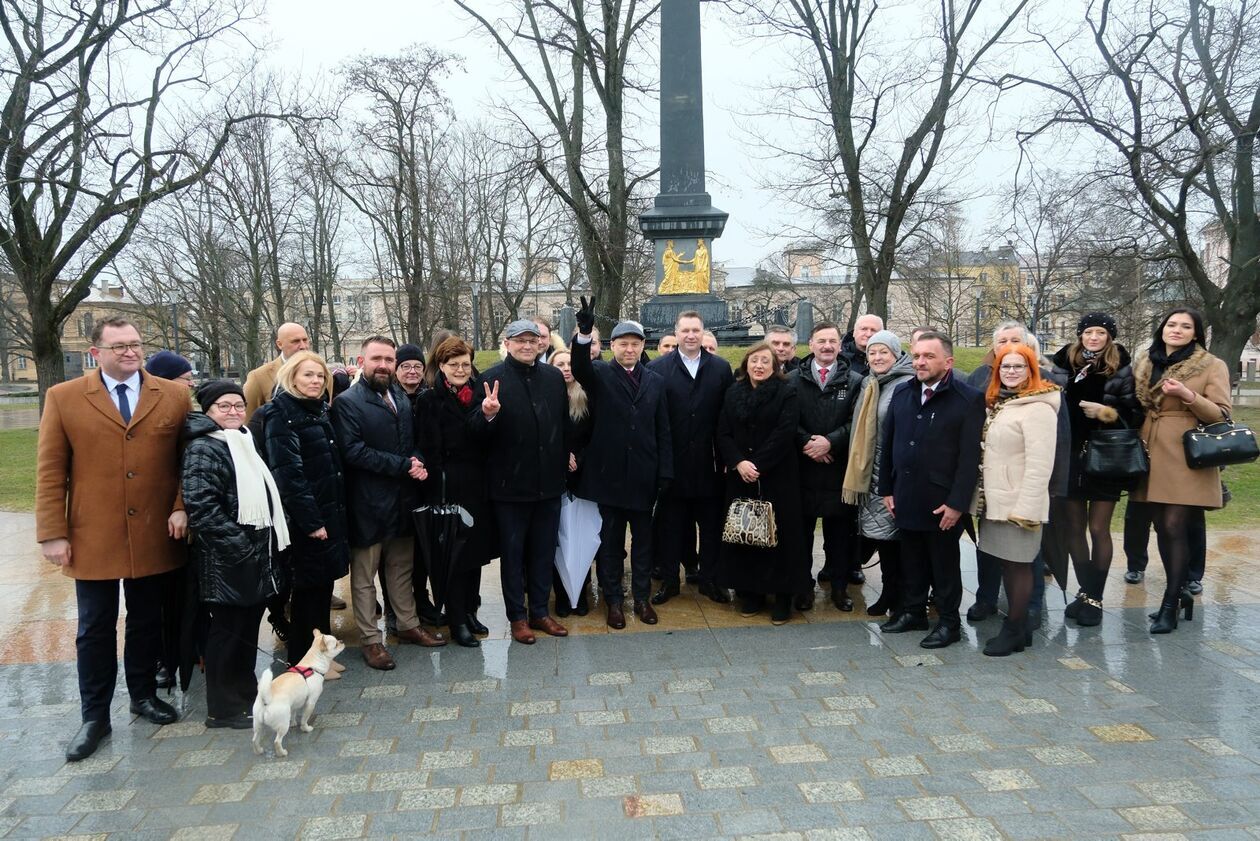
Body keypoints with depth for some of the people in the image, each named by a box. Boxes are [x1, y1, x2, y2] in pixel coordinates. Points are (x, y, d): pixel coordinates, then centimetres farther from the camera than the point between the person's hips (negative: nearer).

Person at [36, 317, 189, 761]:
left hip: (154, 536, 1)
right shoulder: (63, 398, -1)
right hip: (93, 537, -1)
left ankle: (144, 695, 34)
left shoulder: (174, 395, 2)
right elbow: (50, 471, -2)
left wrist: (182, 507, -8)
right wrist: (53, 534, -5)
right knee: (95, 630, 9)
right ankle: (95, 716, 23)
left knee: (147, 622, 15)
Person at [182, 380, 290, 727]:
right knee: (227, 630, 2)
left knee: (248, 626, 17)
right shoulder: (202, 448, -12)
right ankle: (224, 708, 14)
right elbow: (201, 506, -22)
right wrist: (238, 545, -23)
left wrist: (270, 547, 18)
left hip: (258, 554, 9)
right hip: (227, 559, -9)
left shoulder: (243, 442, 16)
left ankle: (246, 694, 30)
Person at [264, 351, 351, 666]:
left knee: (324, 583, 14)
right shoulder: (282, 414, -13)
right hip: (306, 518, -8)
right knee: (309, 587, 2)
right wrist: (310, 521, -21)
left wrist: (337, 515, 14)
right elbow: (288, 473, -19)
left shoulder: (320, 410, 13)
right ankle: (303, 660, 16)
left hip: (330, 513, 8)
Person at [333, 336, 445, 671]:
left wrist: (417, 462, -6)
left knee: (402, 569, 19)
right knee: (364, 576, 5)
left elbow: (414, 441, 17)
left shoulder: (402, 398, 11)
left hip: (403, 499, 7)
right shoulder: (347, 402, -11)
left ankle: (408, 625, 32)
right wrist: (402, 465, -20)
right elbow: (353, 451, -21)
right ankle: (371, 640, 15)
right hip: (367, 503, -6)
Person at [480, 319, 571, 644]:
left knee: (544, 552, 16)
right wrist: (488, 415, -31)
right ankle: (517, 617, 24)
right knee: (512, 553, 11)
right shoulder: (493, 379, -10)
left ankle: (540, 612, 31)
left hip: (549, 483, 4)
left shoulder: (554, 377, 2)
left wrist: (565, 462, 5)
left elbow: (564, 425, 8)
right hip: (510, 484, -4)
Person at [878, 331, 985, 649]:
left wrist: (957, 503, -15)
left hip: (942, 501, -5)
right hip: (906, 497, 5)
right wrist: (886, 489, 9)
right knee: (912, 560, 16)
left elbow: (969, 456, -12)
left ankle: (948, 622, 22)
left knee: (944, 563, 8)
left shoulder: (969, 399, -10)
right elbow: (888, 444, 11)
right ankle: (913, 611, 31)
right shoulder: (902, 393, 6)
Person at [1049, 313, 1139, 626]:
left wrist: (1107, 413, -17)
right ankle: (1085, 591, 19)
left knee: (1098, 529, 1)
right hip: (1070, 457, 3)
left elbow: (1133, 412, -1)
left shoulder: (1122, 369, 1)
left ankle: (1095, 597, 8)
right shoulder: (1064, 365, 8)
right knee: (1074, 528, 7)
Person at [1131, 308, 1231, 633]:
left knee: (1175, 527, -8)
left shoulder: (1212, 366, -1)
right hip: (1152, 454, 5)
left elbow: (1221, 415, -6)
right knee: (1161, 528, 8)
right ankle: (1179, 592, 23)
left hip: (1185, 458, -5)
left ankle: (1170, 606, -1)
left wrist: (1187, 395, -20)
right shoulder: (1144, 363, 13)